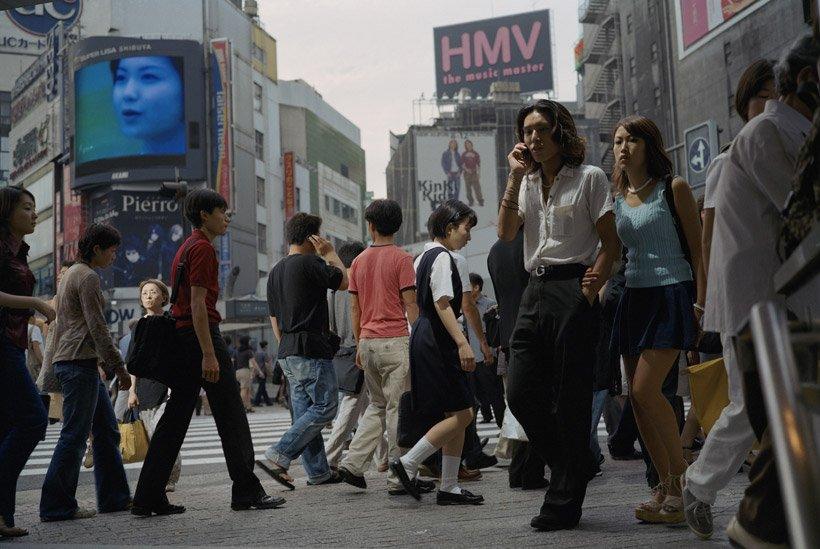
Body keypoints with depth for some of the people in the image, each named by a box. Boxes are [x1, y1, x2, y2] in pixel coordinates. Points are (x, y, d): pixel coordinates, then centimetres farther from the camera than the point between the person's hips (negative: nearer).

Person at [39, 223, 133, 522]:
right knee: (75, 435, -7)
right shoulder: (88, 277, -10)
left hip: (75, 362, 10)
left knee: (107, 430, 11)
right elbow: (97, 328, -16)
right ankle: (56, 506, -2)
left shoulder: (73, 273, 20)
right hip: (79, 362, -10)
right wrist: (119, 368, -13)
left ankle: (114, 497, 15)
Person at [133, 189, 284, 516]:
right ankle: (246, 492, 5)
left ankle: (148, 499, 7)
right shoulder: (203, 248, -10)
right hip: (201, 334, -10)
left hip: (182, 337, 10)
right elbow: (198, 303, -18)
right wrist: (209, 354, -22)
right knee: (231, 416, -1)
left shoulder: (186, 247, 21)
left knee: (175, 417, 8)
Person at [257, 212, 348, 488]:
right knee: (325, 406, -5)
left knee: (304, 410, 10)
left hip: (287, 352, 9)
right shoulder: (310, 263, -11)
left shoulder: (275, 271, 16)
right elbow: (343, 281, 1)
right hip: (312, 350, -9)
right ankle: (277, 456, -12)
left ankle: (318, 471, 14)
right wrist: (330, 253, 12)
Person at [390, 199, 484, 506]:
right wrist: (462, 342, -25)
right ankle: (407, 463, -4)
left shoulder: (424, 257, 18)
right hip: (437, 339, -10)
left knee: (458, 415, 10)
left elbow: (416, 302, 20)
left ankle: (449, 487, 11)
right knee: (461, 415, -7)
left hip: (425, 336, 10)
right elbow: (442, 304, -20)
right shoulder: (442, 257, -11)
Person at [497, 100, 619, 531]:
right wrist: (515, 176, -2)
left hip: (573, 291, -6)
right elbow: (506, 232, 1)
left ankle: (564, 504, 7)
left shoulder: (589, 178, 1)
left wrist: (592, 285, -15)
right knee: (520, 393, 1)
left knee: (570, 398, -2)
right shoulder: (527, 183, 17)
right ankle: (575, 467, 22)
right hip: (535, 292, 6)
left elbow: (611, 242, -2)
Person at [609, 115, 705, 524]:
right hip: (634, 297, 6)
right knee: (636, 396, 1)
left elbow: (697, 249, -4)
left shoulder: (673, 189, -2)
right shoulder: (617, 199, 12)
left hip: (672, 294, -6)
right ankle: (666, 486, 11)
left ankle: (682, 480, -4)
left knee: (646, 390, -16)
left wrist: (700, 303, -13)